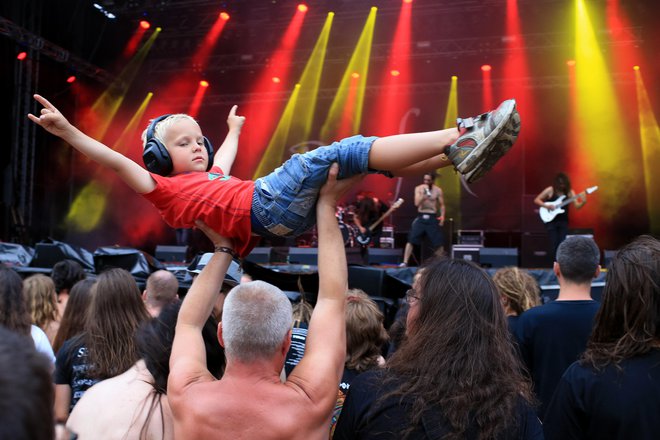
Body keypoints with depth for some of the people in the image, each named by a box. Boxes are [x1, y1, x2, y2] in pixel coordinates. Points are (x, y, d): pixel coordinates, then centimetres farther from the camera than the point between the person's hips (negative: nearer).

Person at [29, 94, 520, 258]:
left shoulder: (209, 179, 34)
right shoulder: (166, 188, 12)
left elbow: (225, 157, 53)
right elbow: (117, 161, 3)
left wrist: (233, 129, 71)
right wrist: (67, 130, -4)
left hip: (288, 216, 9)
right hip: (264, 204, -9)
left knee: (371, 160, 1)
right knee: (342, 150, -21)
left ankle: (461, 154, -7)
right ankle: (460, 137, -23)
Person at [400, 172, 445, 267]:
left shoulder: (438, 190, 1)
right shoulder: (418, 188, 1)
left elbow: (442, 205, 6)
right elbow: (417, 203, -8)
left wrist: (442, 216, -9)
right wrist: (424, 193, -18)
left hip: (432, 218, 0)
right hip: (421, 217, 0)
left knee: (438, 243, 1)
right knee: (411, 240, -9)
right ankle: (405, 262, -6)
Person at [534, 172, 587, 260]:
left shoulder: (569, 191, 0)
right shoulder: (550, 190, -6)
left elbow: (577, 205, -6)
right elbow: (536, 200, -2)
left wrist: (583, 202, -27)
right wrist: (547, 206, -16)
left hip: (563, 221, 2)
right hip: (551, 221, -2)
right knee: (554, 244, -3)